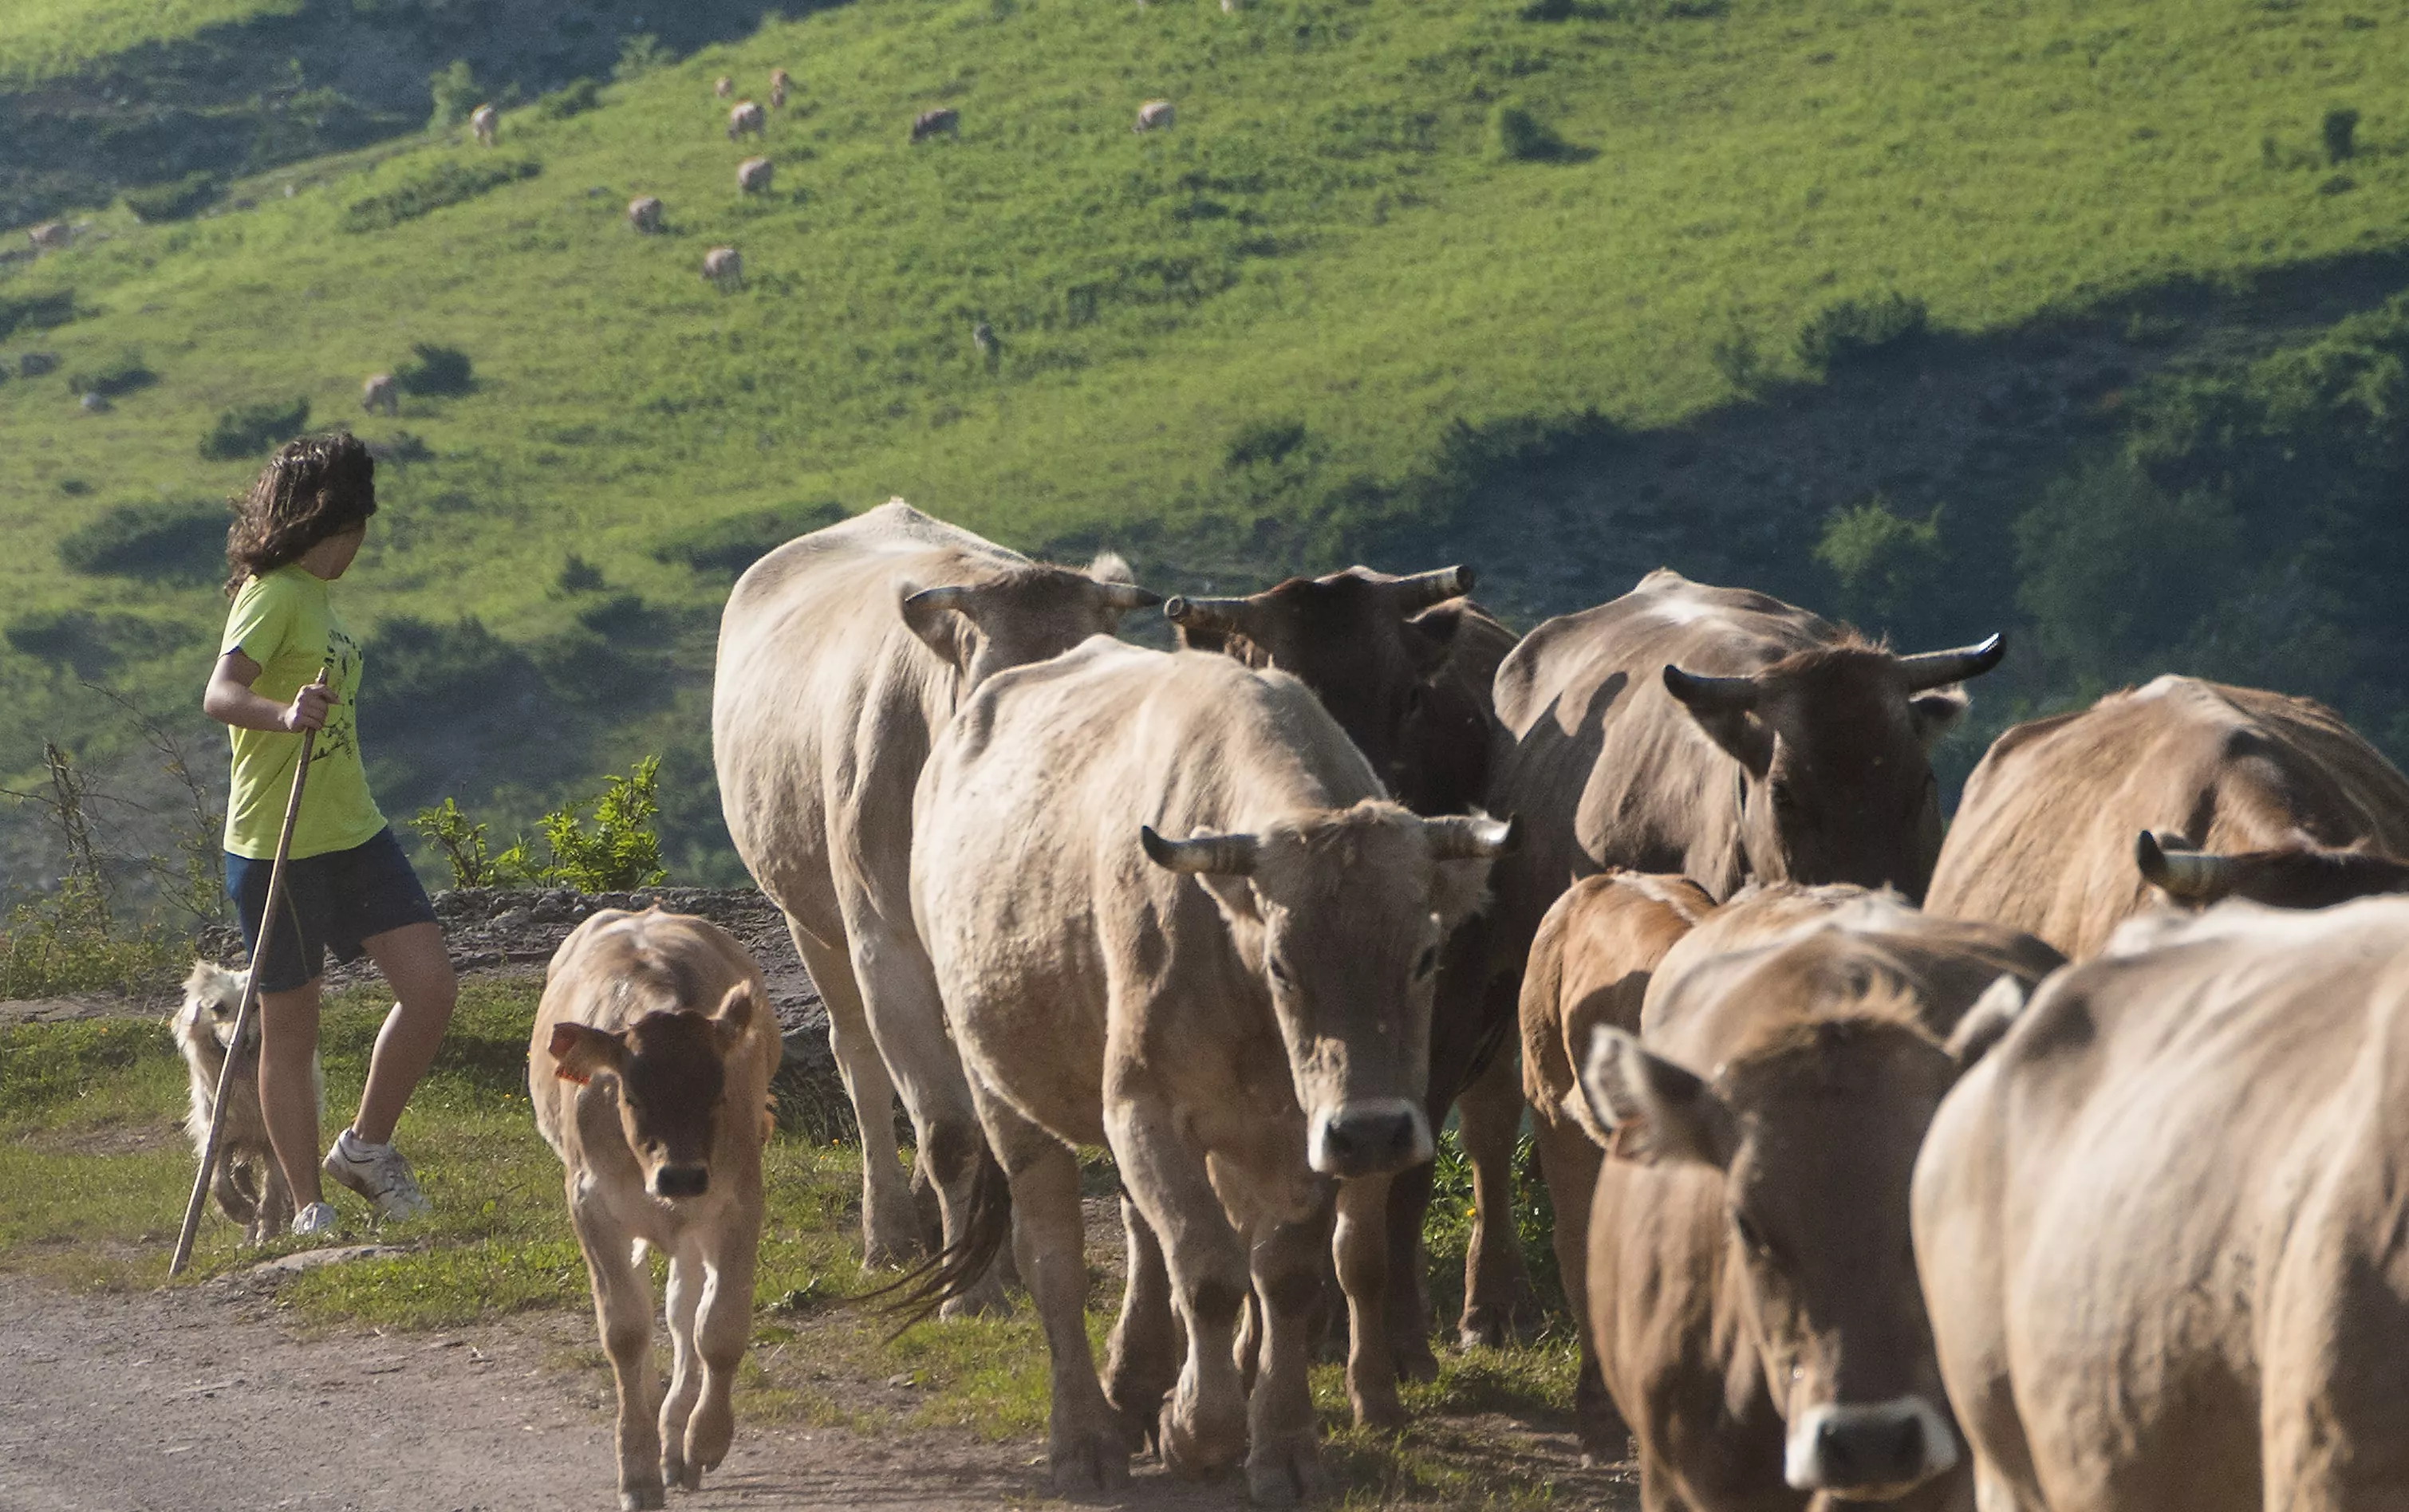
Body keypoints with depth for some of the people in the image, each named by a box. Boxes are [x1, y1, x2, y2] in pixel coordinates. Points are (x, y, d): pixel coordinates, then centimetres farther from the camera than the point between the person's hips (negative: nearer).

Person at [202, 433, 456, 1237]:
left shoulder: (315, 595, 14)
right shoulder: (272, 596, -15)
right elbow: (220, 694, -30)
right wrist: (282, 714, -49)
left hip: (355, 832, 8)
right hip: (279, 844, -8)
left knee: (431, 986, -3)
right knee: (290, 1030, 2)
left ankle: (367, 1147, 13)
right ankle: (309, 1205, 10)